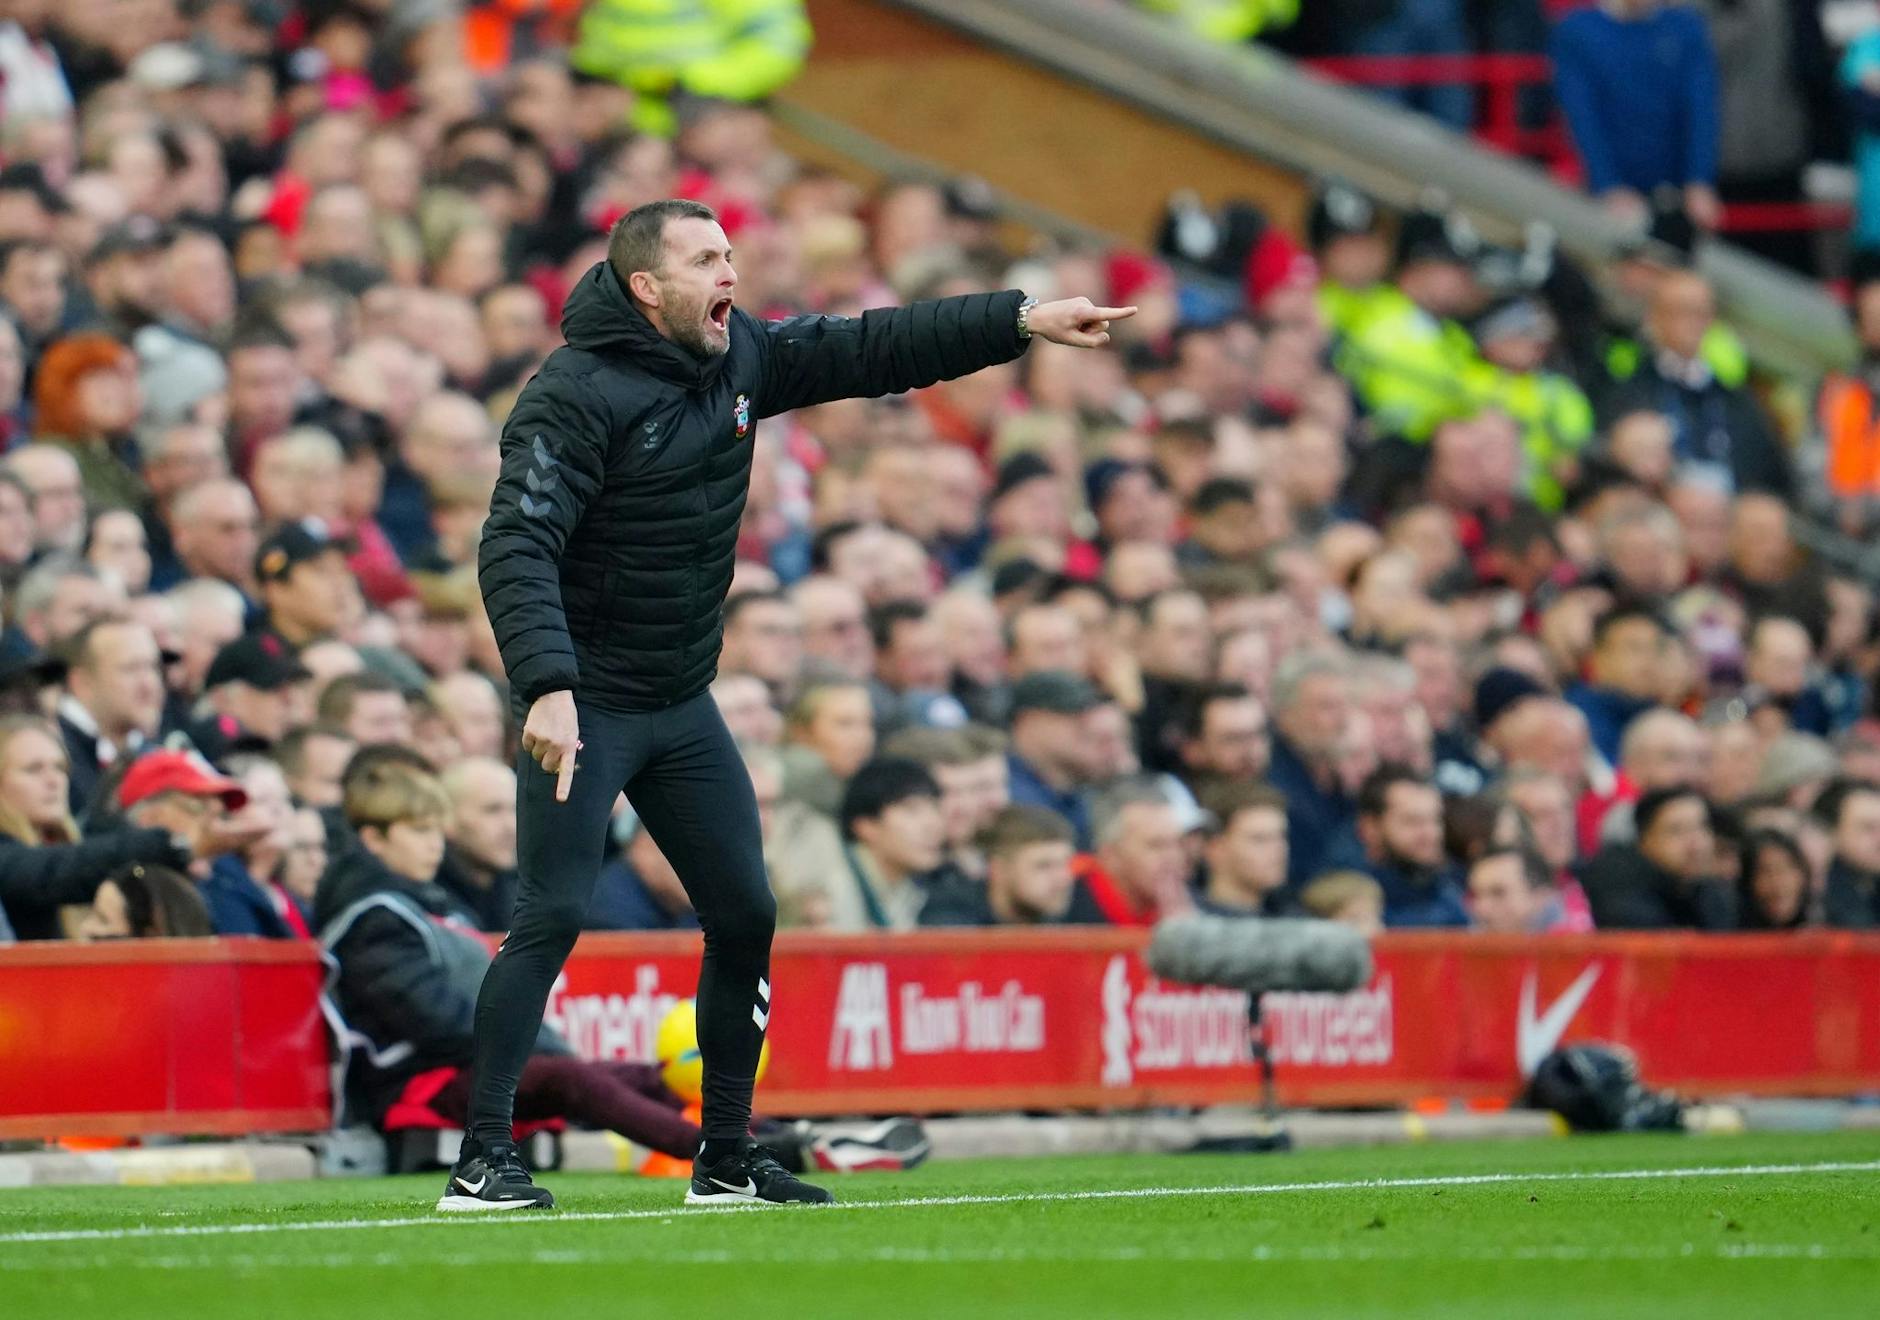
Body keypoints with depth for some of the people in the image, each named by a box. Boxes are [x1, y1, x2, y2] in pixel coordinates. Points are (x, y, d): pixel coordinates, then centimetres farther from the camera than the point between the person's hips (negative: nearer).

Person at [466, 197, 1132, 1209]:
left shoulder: (738, 358, 5)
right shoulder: (576, 396, -18)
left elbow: (874, 350, 11)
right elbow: (516, 548, -25)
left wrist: (1023, 321, 4)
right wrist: (548, 688, -37)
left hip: (683, 706, 8)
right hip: (584, 704, -8)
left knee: (745, 917, 8)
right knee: (553, 916, -15)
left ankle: (727, 1157, 19)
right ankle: (483, 1157, -13)